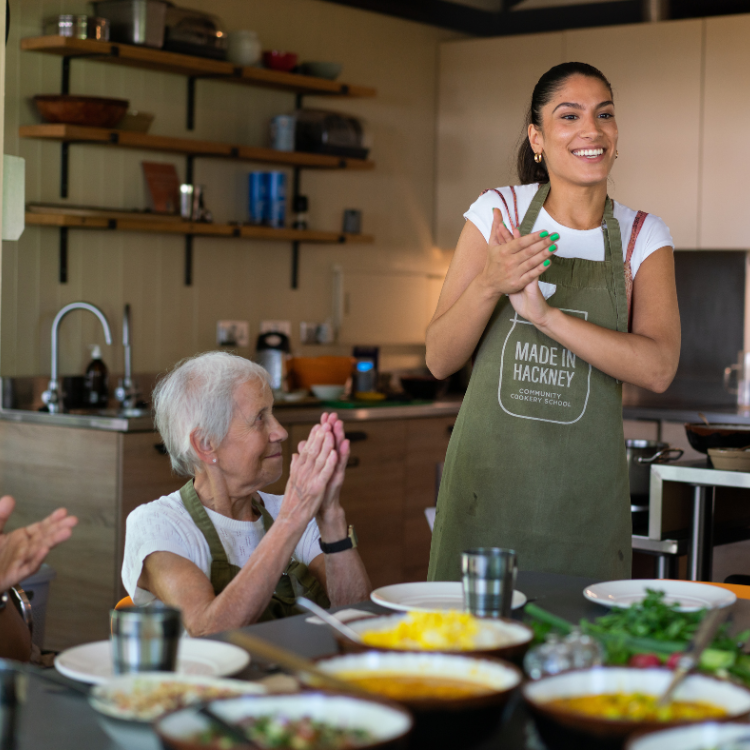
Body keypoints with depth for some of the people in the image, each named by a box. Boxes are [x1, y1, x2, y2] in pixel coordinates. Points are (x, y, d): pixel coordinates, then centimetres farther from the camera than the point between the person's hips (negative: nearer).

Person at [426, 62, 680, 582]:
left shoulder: (642, 237, 3)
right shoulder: (498, 212, 1)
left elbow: (658, 369, -12)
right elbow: (440, 360, -2)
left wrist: (545, 313, -22)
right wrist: (489, 284, -20)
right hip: (487, 479, 0)